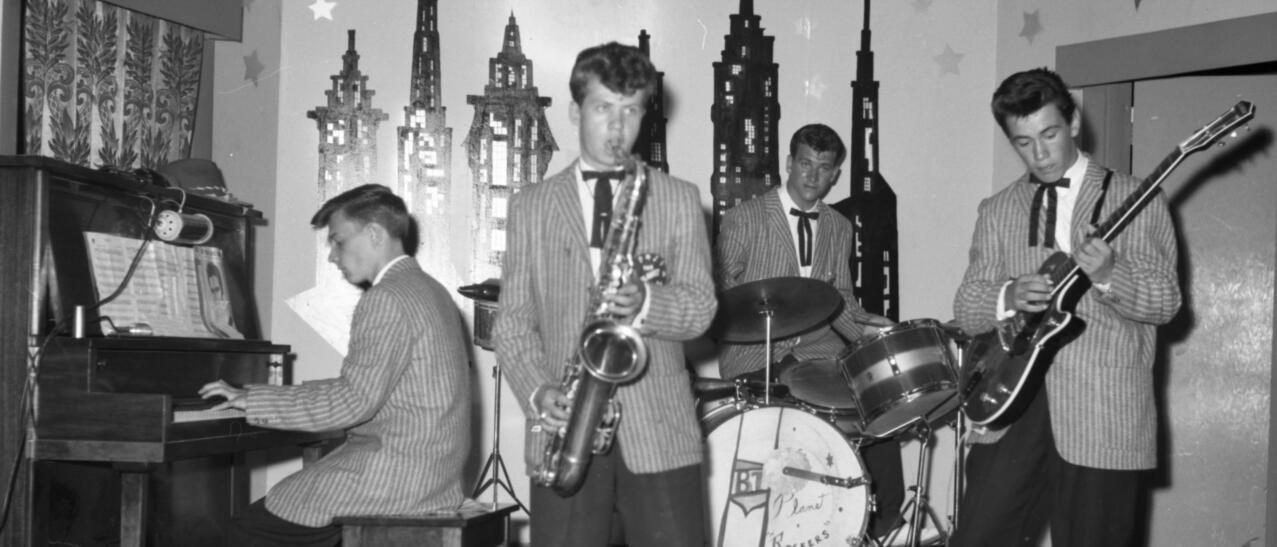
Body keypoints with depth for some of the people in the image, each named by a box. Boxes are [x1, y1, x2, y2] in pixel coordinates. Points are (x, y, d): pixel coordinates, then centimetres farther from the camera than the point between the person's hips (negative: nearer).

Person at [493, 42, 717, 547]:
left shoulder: (678, 199, 10)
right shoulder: (530, 206, 11)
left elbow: (701, 307, 1)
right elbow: (513, 321, 8)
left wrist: (646, 305, -19)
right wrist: (537, 392, -9)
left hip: (660, 432, 0)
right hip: (565, 430, 1)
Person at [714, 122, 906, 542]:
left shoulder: (839, 228, 15)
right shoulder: (745, 219, -1)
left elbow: (840, 299, 16)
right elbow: (720, 292, -1)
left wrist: (866, 327, -4)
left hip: (817, 350, 5)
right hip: (755, 354, -4)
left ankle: (884, 520, -4)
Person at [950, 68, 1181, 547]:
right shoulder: (997, 211, 13)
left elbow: (1166, 303, -2)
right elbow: (965, 308, 9)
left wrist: (1108, 276, -22)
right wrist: (1008, 298, -13)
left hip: (1105, 415, -3)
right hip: (1012, 403, 3)